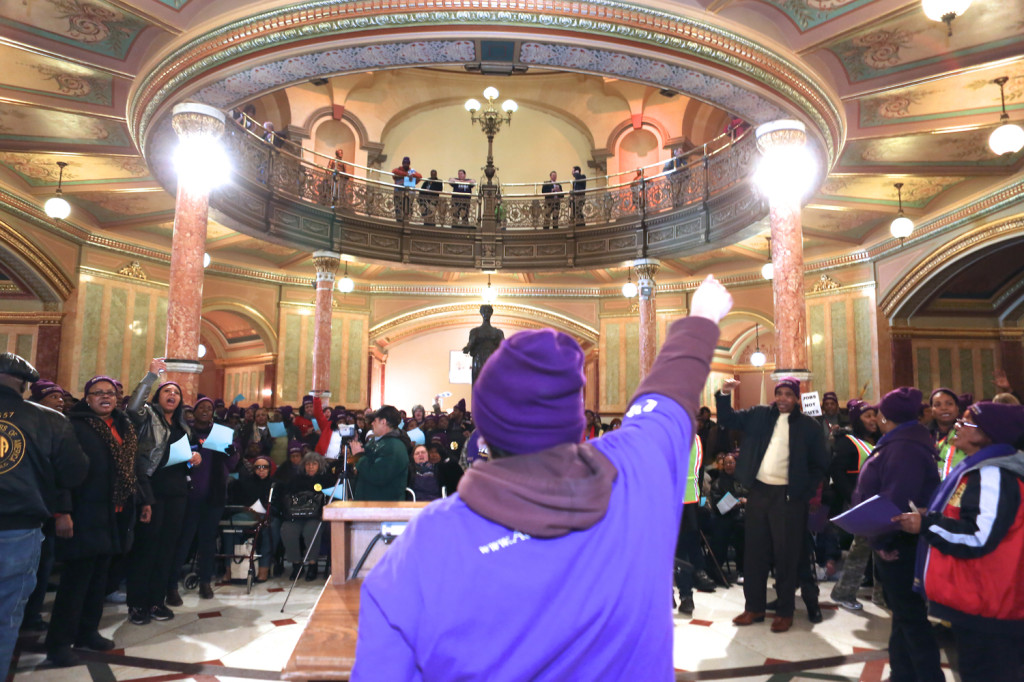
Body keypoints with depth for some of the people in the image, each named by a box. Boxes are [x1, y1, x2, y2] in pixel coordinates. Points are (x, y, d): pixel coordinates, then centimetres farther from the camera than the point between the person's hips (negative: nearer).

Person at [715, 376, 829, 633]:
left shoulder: (809, 426, 0)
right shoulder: (759, 415, 7)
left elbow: (820, 464, 4)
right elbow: (727, 420, 8)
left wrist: (807, 492, -6)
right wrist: (725, 395, -9)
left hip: (788, 496, -3)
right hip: (758, 491, 3)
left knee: (786, 554, 4)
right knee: (754, 551, 9)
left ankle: (785, 611, 17)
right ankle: (754, 607, 21)